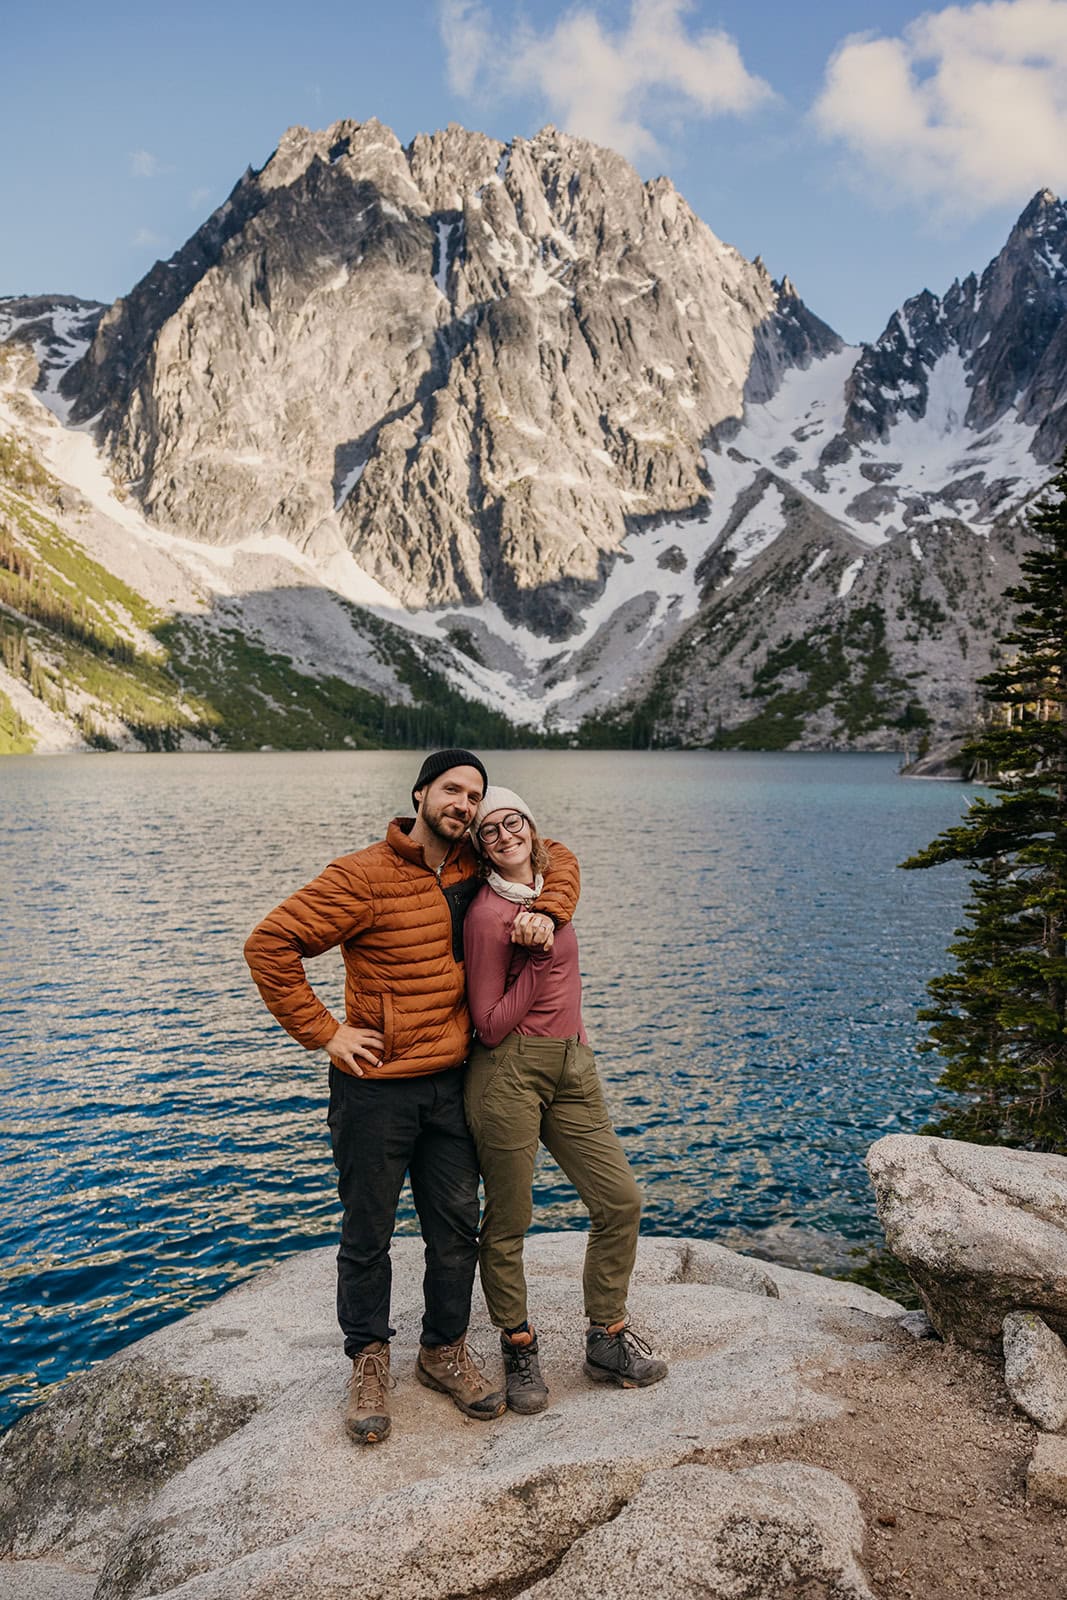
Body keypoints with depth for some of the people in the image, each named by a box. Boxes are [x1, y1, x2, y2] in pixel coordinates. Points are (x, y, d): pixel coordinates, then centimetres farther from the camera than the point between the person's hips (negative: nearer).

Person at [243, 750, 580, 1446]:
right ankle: (370, 1362, 30)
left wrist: (548, 911, -3)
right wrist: (324, 1031, -14)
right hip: (377, 1085, -5)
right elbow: (270, 945, -15)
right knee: (368, 1232, 9)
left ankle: (446, 1350, 34)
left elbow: (557, 858, 18)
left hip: (452, 1082, 5)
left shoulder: (473, 866, 4)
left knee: (456, 1226, 13)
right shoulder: (363, 877, -14)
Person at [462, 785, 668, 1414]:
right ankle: (519, 1347, 28)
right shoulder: (488, 914, -15)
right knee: (508, 1224, 7)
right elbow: (491, 1025, -15)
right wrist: (539, 957, -19)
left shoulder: (549, 889, 9)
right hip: (510, 1073, -8)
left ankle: (608, 1339, 26)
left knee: (621, 1201, 9)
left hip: (572, 1067, 8)